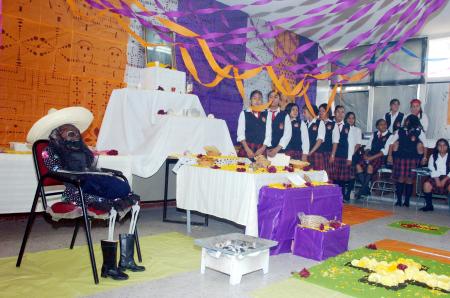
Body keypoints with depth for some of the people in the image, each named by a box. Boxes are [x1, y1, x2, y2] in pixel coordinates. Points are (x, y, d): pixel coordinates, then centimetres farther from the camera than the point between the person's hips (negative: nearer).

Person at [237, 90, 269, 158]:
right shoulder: (244, 113, 4)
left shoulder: (266, 114, 8)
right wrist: (247, 149, -11)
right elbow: (240, 133, -2)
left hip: (261, 149, 1)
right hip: (247, 147, -1)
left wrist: (262, 148, -9)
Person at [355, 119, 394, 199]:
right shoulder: (374, 134, 18)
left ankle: (363, 189, -21)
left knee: (370, 166, -34)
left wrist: (372, 157, -17)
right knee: (358, 165, -23)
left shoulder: (390, 136, 0)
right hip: (370, 155, 5)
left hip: (380, 157, -5)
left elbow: (385, 151, -9)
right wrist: (366, 154, -6)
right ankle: (365, 187, -15)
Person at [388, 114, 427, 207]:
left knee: (409, 179, 0)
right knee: (400, 178, -1)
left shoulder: (419, 132, 2)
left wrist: (424, 156, -5)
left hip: (413, 159, -1)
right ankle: (399, 200, 8)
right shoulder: (400, 131, 5)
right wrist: (390, 155, 3)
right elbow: (392, 144, 8)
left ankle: (407, 200, 11)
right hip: (400, 158, 1)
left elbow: (425, 145, 3)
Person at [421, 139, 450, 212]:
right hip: (436, 177, 2)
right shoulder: (433, 156, 11)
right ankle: (429, 205, -13)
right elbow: (431, 169, -1)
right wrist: (437, 180, -16)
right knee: (427, 184, -27)